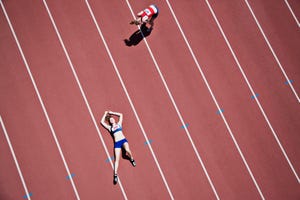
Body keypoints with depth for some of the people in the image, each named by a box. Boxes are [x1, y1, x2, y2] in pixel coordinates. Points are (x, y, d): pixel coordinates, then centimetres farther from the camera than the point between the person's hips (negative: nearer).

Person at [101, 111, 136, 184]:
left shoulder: (119, 124, 20)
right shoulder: (110, 127, 19)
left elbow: (121, 115, 26)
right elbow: (102, 122, 23)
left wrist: (111, 113, 31)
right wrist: (105, 114, 32)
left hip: (123, 140, 0)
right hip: (117, 143, 0)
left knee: (128, 150, -32)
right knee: (117, 159, -12)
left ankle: (132, 159, -1)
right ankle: (115, 175, -18)